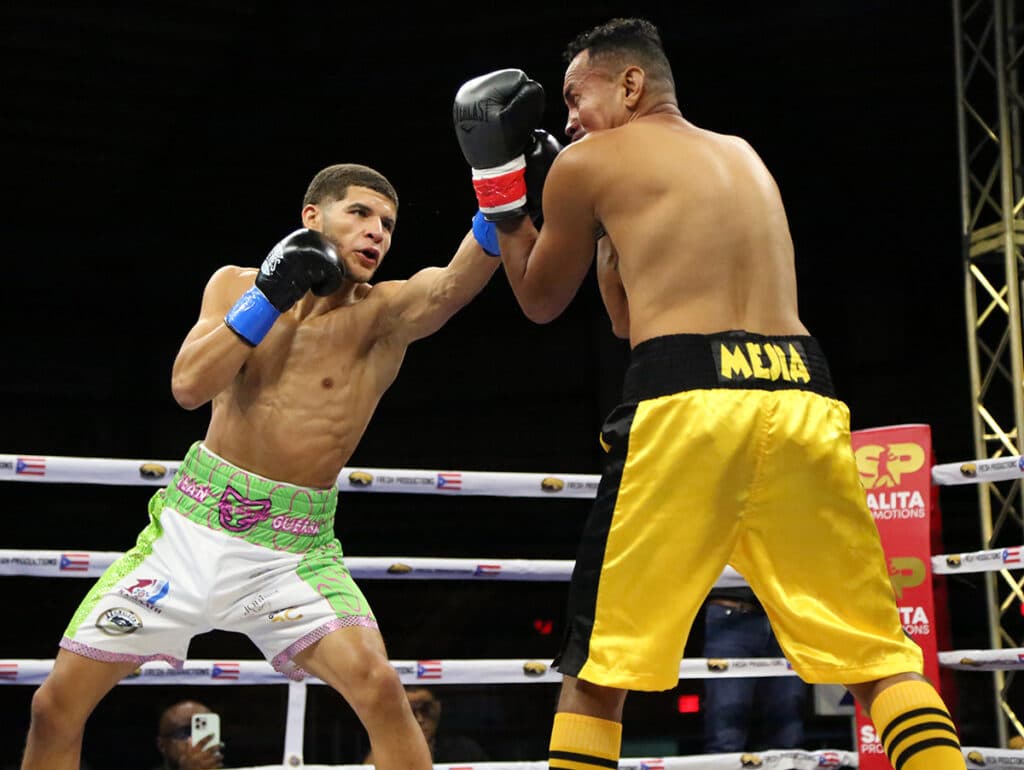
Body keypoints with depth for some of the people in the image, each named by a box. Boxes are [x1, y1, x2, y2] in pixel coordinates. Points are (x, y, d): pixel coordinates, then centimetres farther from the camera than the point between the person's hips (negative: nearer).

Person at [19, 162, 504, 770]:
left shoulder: (386, 313, -6)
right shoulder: (238, 284, 3)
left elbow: (454, 284, -28)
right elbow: (189, 387, -12)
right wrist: (269, 296, -17)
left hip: (295, 547, -2)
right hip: (192, 522, 3)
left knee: (380, 686, -26)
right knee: (57, 706, 6)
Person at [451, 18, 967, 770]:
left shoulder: (588, 163, 12)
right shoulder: (745, 158, 29)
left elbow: (541, 300, 26)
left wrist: (496, 178, 31)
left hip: (688, 402, -4)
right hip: (801, 397, 5)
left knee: (599, 657, 7)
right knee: (881, 655, 8)